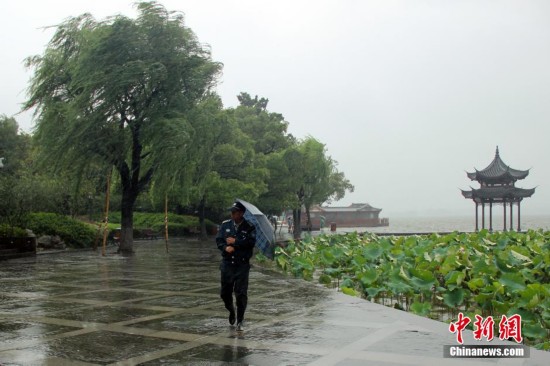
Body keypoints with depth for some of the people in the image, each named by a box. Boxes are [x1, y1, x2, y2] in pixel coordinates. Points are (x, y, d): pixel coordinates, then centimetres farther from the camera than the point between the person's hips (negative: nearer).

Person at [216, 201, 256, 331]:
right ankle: (231, 311, 39)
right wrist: (226, 247, -17)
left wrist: (235, 241, -12)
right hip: (227, 263, 3)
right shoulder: (225, 225, 8)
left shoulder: (249, 227, -2)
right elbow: (218, 240, 3)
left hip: (242, 265, -3)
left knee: (241, 293, -5)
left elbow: (251, 242, -14)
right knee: (225, 292, 9)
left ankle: (240, 321, 6)